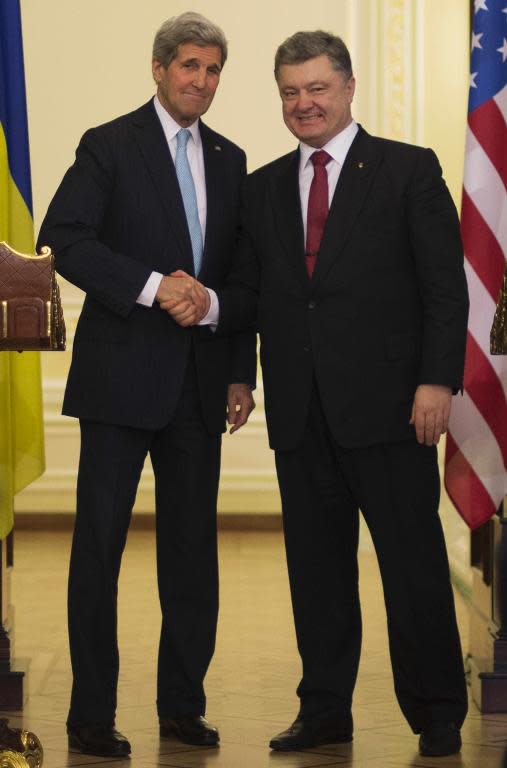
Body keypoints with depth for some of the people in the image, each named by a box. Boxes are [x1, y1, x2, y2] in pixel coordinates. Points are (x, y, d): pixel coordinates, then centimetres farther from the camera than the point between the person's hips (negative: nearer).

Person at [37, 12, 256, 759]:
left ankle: (183, 705, 17)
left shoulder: (229, 159, 14)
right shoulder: (109, 146, -1)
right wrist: (153, 286, -19)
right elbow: (64, 240, -12)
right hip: (122, 375, -5)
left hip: (199, 381, 5)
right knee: (99, 543, -2)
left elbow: (243, 271, 16)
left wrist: (242, 373, 6)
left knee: (193, 545, 7)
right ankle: (91, 717, 4)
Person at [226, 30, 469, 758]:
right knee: (316, 565, 9)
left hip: (386, 403, -4)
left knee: (413, 562, 1)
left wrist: (438, 380, -12)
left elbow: (445, 285, -4)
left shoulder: (409, 171, 1)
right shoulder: (263, 187, 14)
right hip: (301, 410, 4)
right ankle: (325, 709, 19)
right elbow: (253, 293, 14)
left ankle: (438, 715, 12)